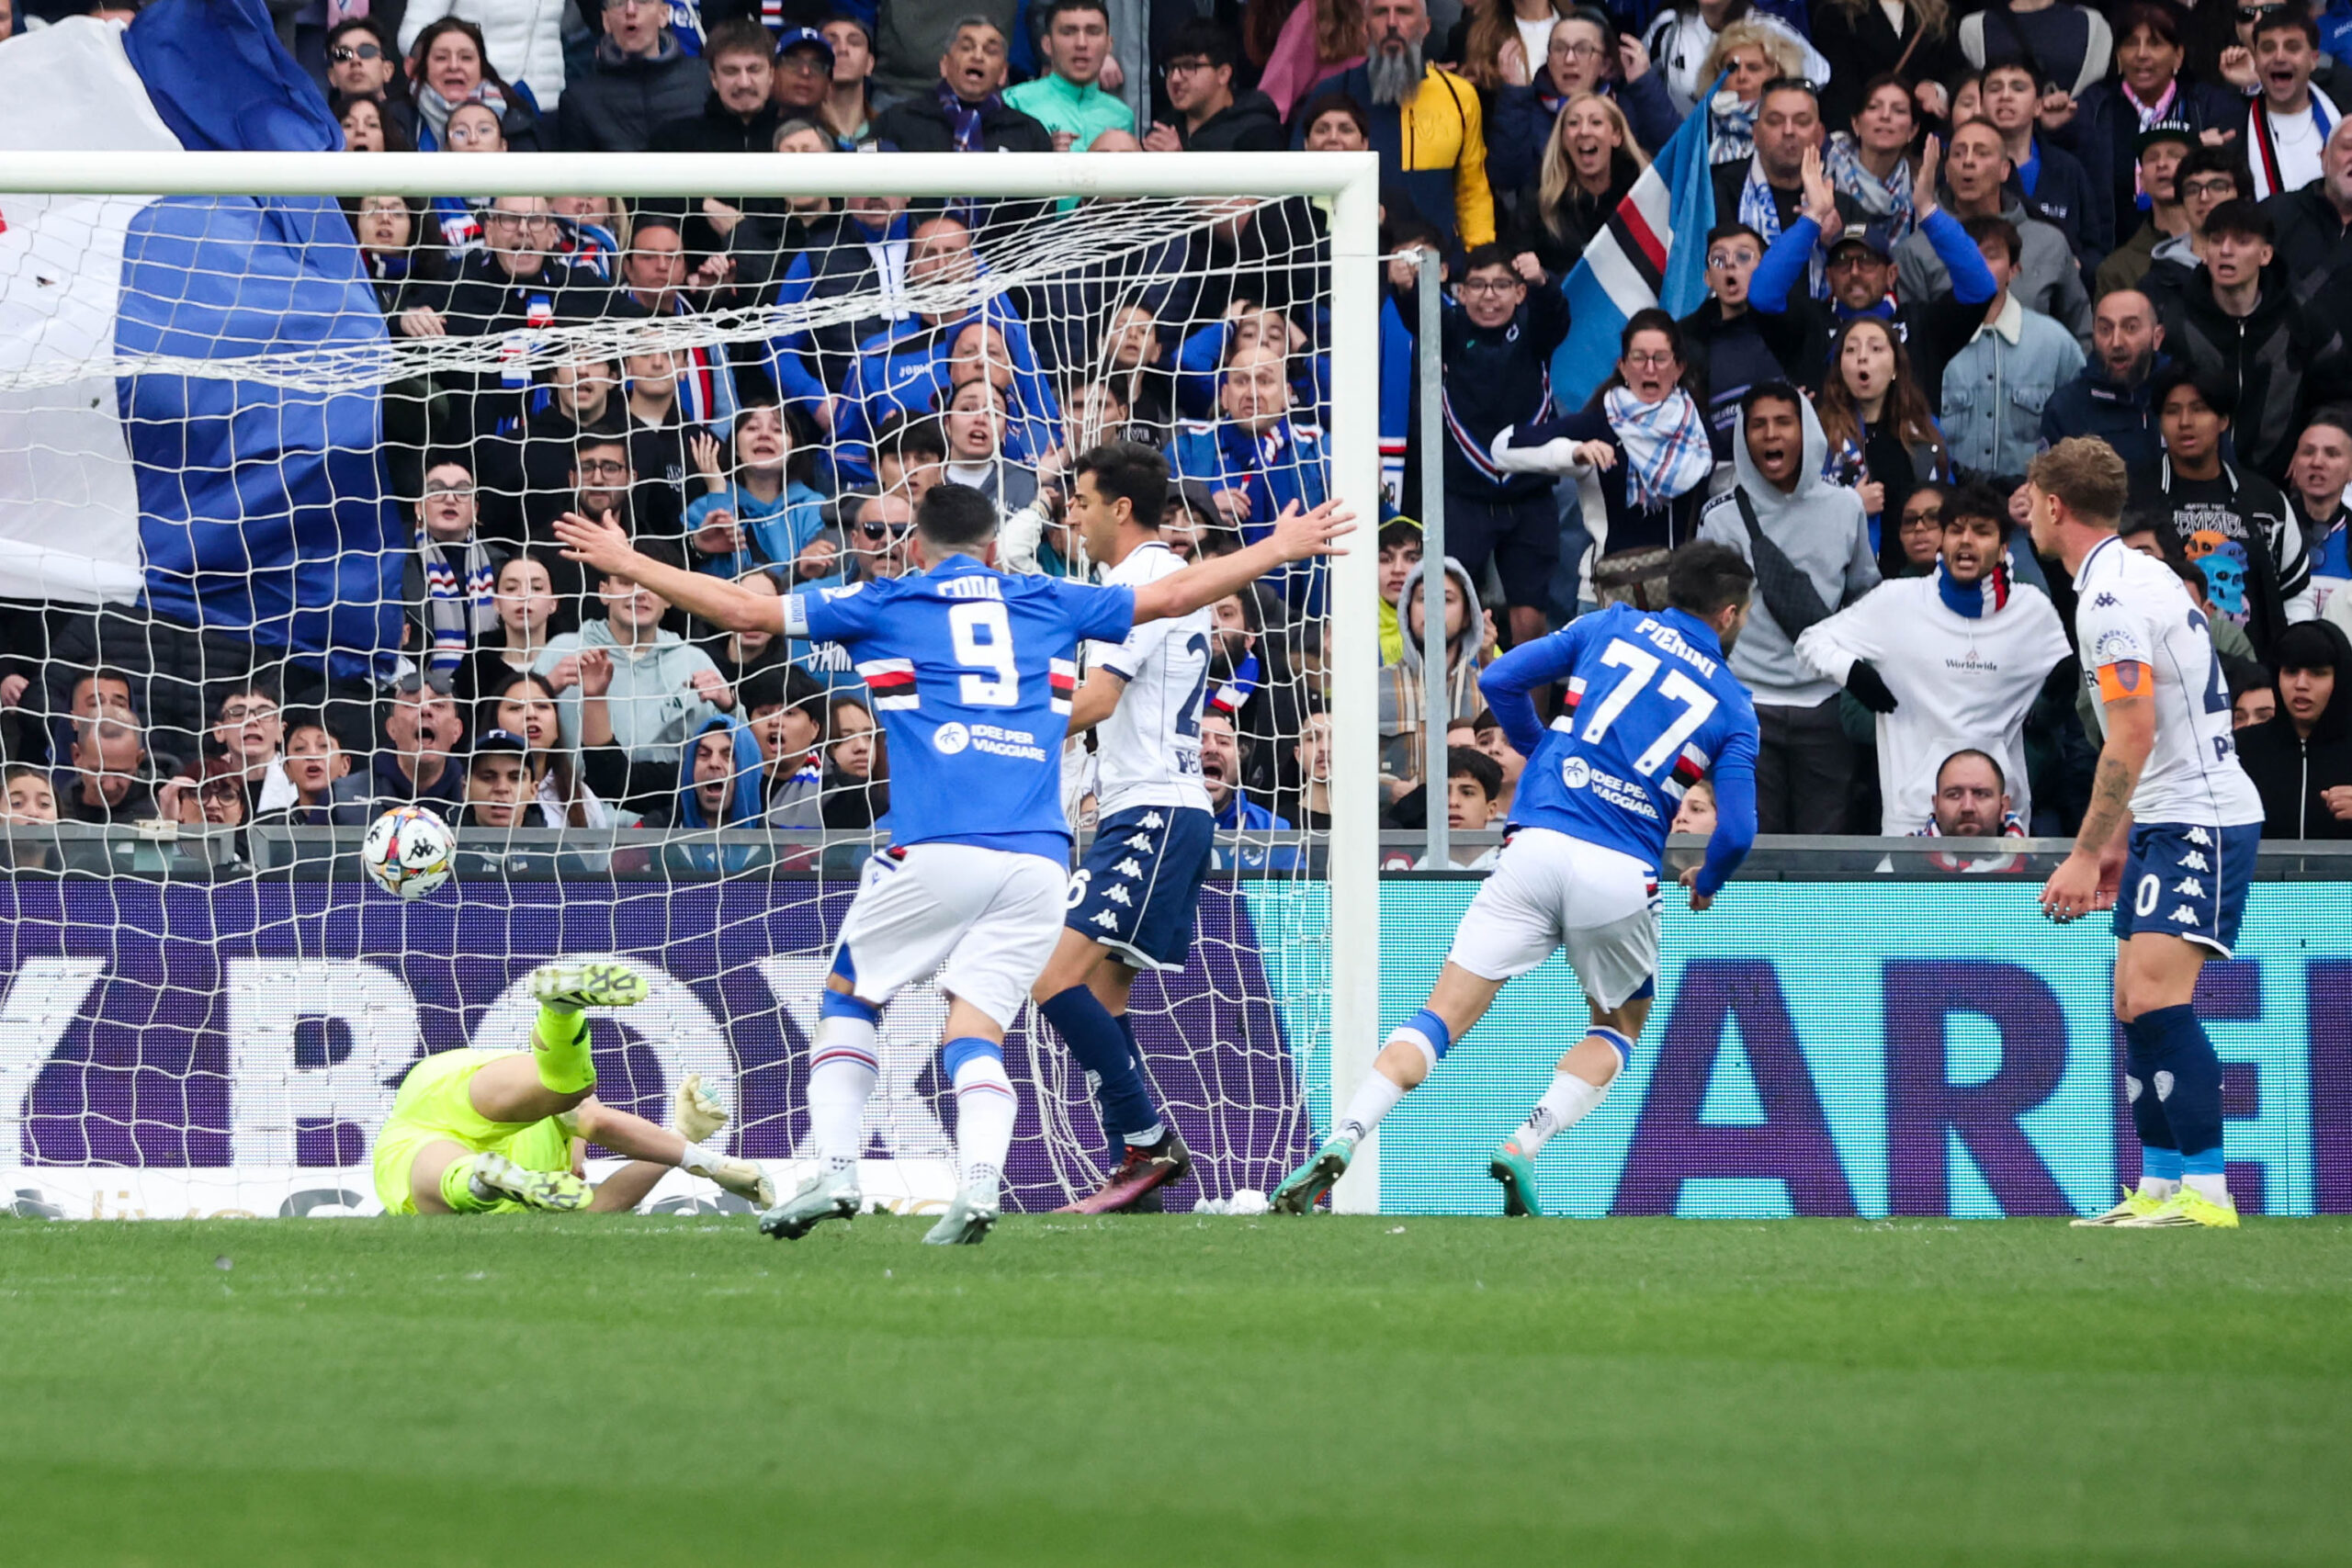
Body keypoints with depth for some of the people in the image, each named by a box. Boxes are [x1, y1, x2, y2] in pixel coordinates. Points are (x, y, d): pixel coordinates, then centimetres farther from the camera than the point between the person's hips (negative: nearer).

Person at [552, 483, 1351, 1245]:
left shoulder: (885, 607, 13)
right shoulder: (1051, 604, 19)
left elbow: (744, 608, 13)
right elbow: (1175, 594, 26)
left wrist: (627, 563, 24)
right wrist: (1283, 547, 38)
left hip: (935, 851, -2)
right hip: (1036, 860, 2)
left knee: (848, 996, 18)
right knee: (977, 1033, 3)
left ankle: (836, 1170, 5)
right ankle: (977, 1183, -23)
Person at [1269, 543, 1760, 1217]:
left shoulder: (1613, 626, 15)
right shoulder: (1733, 708, 10)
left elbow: (1501, 680, 8)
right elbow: (1737, 831, 2)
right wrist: (1707, 883, 24)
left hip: (1537, 847, 1)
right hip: (1622, 877, -1)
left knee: (1440, 1018, -2)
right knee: (1620, 1026, 24)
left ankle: (1341, 1142, -23)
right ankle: (1524, 1146, 0)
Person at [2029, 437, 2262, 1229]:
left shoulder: (2111, 595, -16)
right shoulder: (2133, 576, 16)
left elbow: (2133, 735, -21)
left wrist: (2086, 854, -18)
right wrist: (2118, 840, 24)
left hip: (2202, 820, -11)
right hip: (2171, 819, 11)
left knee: (2156, 998, -20)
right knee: (2135, 1006, 10)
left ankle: (2207, 1192, -24)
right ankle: (2158, 1191, 12)